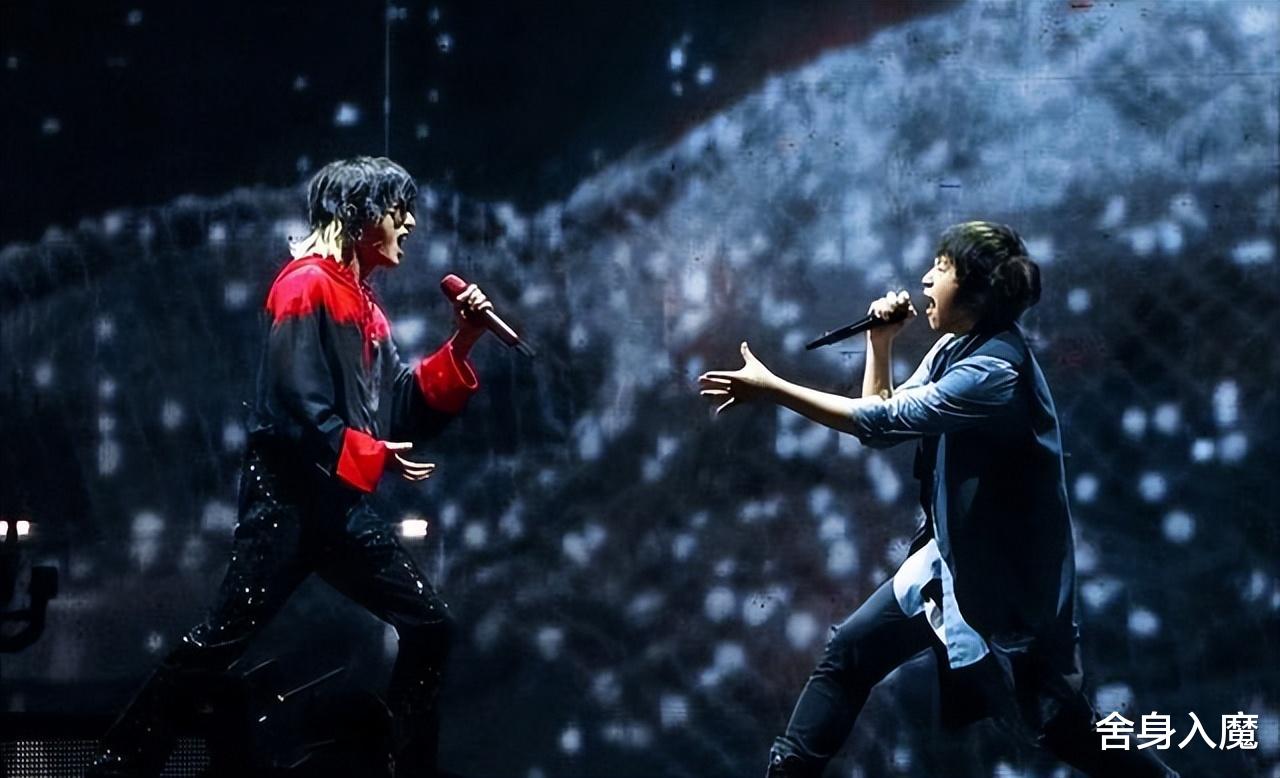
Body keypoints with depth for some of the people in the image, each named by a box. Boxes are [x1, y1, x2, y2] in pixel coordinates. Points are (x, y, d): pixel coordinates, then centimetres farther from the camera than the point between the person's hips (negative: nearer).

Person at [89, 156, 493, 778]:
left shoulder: (362, 305, 20)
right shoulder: (308, 285, -8)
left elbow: (406, 408, 16)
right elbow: (296, 407, -17)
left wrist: (460, 347, 8)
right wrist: (372, 455, -15)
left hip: (339, 505, 9)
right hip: (288, 499, -9)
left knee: (429, 625, 5)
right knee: (224, 637, -11)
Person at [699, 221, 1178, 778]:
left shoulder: (995, 368, -27)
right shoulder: (955, 348, 3)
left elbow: (884, 422, -30)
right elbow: (885, 421, 9)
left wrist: (771, 389, -29)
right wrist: (880, 343, -5)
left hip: (1007, 576, -9)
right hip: (950, 556, 9)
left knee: (1055, 725, 2)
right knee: (848, 654, 8)